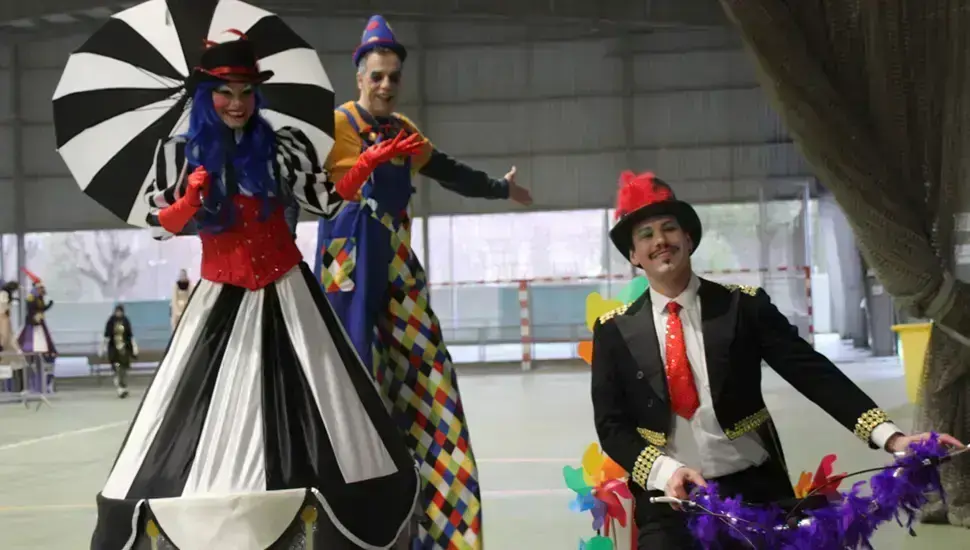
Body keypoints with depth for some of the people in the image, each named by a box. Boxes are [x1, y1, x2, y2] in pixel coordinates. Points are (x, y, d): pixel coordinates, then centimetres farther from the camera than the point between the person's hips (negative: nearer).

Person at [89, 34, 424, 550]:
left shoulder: (278, 145, -1)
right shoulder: (180, 152, 1)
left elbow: (327, 201, -3)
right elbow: (161, 224, 4)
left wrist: (371, 160, -15)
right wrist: (190, 200, -16)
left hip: (282, 293, 0)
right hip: (220, 296, 0)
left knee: (318, 410, -3)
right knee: (186, 419, -3)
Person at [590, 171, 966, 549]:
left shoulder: (744, 307, 1)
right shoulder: (615, 330, 3)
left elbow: (812, 372, -5)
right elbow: (611, 424, 0)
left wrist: (889, 435, -16)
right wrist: (664, 470, -18)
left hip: (754, 489, 0)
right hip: (669, 502, 0)